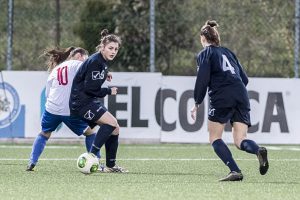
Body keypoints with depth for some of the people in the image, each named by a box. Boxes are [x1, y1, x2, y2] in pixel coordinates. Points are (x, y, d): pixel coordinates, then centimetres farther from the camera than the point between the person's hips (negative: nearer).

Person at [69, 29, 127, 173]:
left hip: (91, 102, 10)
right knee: (111, 122, -22)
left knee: (114, 128, 8)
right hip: (82, 102, -10)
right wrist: (109, 91, -9)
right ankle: (91, 156, -23)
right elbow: (90, 88, -23)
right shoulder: (95, 62, -19)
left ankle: (110, 166, 14)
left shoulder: (102, 61, 11)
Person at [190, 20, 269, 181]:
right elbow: (244, 79, 22)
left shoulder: (205, 54, 8)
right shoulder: (228, 52, 26)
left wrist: (197, 104, 3)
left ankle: (235, 171, -12)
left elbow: (202, 79, -5)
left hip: (221, 98, -6)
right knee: (240, 141, 2)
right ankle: (259, 151, -32)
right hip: (241, 97, 6)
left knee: (214, 138, 5)